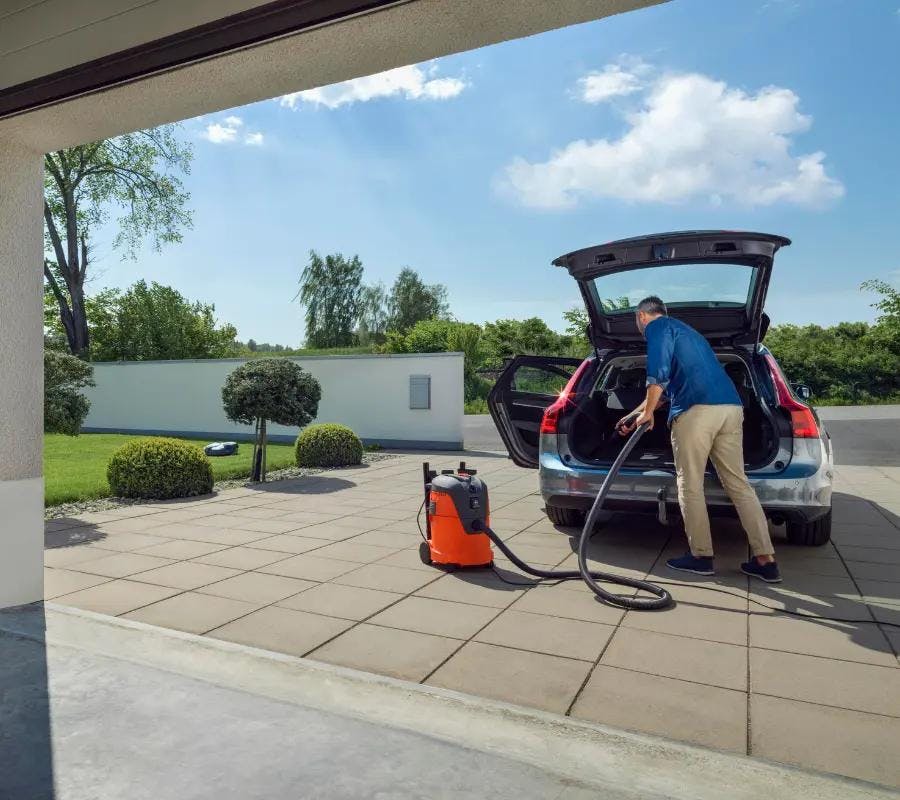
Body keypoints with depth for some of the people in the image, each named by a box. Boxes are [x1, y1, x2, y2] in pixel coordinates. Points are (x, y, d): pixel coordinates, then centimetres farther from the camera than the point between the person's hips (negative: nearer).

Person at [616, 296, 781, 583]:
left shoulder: (656, 327, 7)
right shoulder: (682, 329, 34)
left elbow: (658, 375, -10)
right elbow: (665, 385, 38)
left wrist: (647, 413, 1)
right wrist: (634, 415, 42)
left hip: (696, 410, -8)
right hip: (731, 408, 8)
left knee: (690, 486, 4)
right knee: (739, 484, 9)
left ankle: (701, 556, 10)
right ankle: (766, 560, 8)